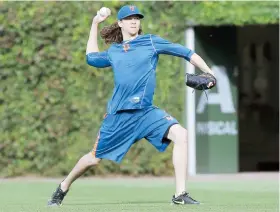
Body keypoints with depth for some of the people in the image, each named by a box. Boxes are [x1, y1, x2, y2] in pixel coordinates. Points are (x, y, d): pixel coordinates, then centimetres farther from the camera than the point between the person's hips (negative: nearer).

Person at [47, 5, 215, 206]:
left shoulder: (151, 42, 6)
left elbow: (186, 53, 4)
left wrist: (209, 74, -4)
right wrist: (95, 24, 30)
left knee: (180, 134, -24)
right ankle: (63, 188, 34)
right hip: (119, 115, 1)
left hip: (146, 112, -1)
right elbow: (92, 57, 33)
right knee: (95, 158, 7)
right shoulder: (113, 51, 13)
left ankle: (180, 194, -20)